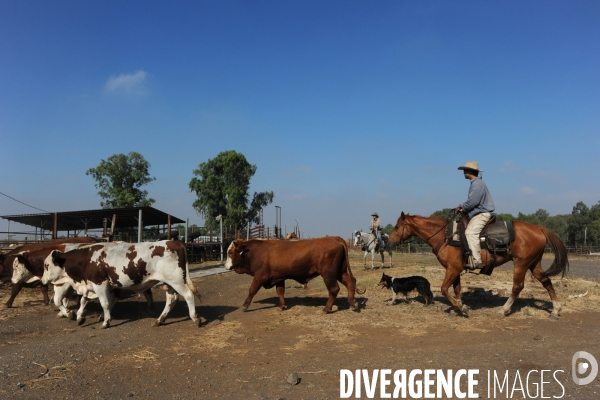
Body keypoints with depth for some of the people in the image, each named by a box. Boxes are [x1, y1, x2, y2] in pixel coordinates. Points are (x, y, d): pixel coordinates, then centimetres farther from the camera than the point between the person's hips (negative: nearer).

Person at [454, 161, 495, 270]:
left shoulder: (477, 183, -13)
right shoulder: (475, 183, 20)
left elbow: (472, 201, -21)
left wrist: (461, 207, -6)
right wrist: (463, 208, 5)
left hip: (482, 214, -12)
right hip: (477, 213, 12)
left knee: (470, 232, -27)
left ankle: (477, 261, -32)